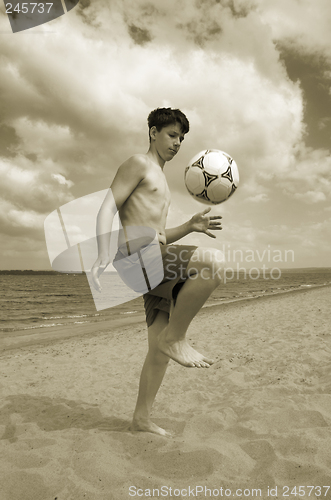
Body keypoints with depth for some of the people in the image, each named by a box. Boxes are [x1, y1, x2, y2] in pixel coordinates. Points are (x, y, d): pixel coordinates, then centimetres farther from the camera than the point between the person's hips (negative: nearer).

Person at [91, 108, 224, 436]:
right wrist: (103, 255, -24)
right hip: (134, 259, -9)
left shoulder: (160, 181, 29)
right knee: (214, 261, -28)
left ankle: (141, 418, 26)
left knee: (160, 352, 10)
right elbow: (106, 209, -9)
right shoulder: (138, 164, 3)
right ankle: (175, 338, -14)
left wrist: (190, 226, 11)